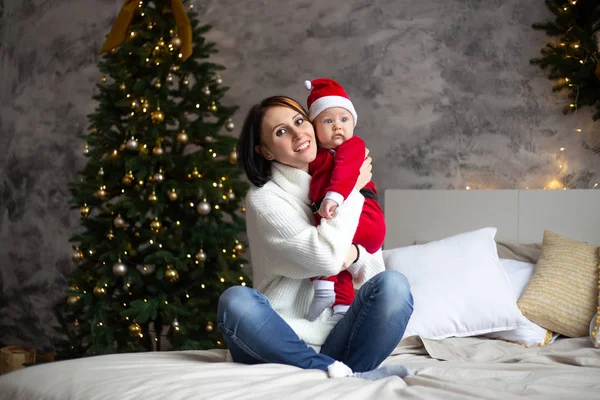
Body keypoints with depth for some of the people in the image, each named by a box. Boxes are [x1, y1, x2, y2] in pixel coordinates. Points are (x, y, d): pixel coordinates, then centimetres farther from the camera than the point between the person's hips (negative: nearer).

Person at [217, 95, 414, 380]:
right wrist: (352, 189, -7)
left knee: (393, 284, -20)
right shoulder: (263, 198, -4)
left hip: (335, 343, 4)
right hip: (280, 344, -3)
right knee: (235, 301, -33)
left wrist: (354, 253, -12)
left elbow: (375, 270, 12)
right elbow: (327, 258, -18)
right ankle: (348, 375, -32)